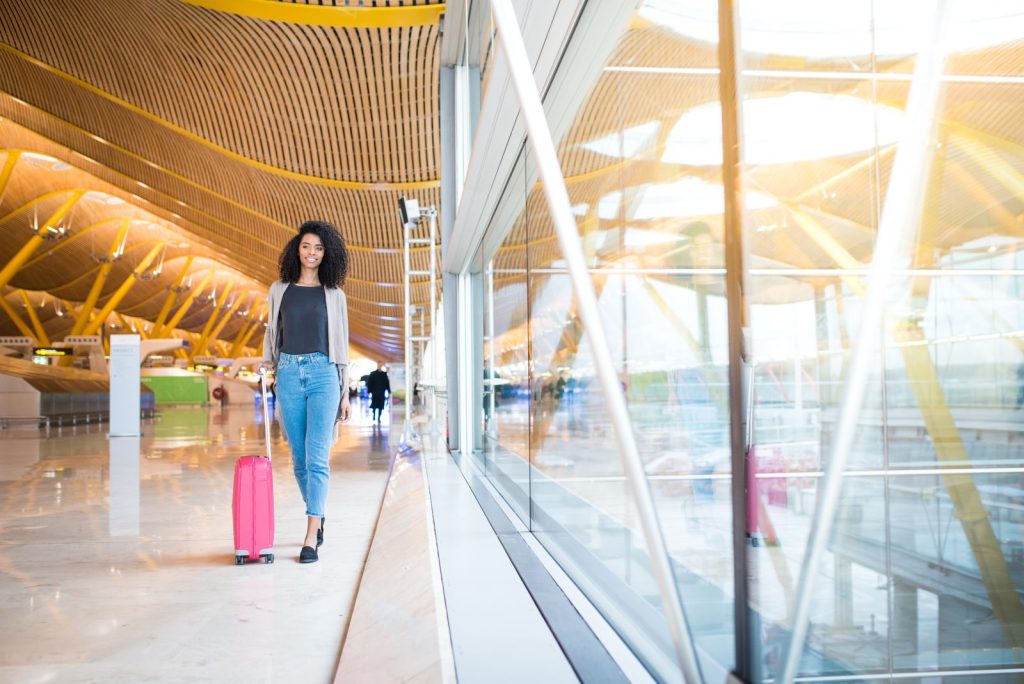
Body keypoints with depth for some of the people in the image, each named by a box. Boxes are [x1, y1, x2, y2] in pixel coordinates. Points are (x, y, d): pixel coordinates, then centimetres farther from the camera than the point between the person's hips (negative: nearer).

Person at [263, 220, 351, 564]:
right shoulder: (279, 290, 11)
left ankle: (311, 537, -8)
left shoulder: (334, 294, 7)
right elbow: (272, 333, 17)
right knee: (299, 457, 8)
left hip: (323, 374, -2)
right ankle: (317, 516, 28)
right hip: (288, 374, 2)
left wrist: (345, 393, 5)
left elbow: (341, 344, 8)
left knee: (317, 457, -9)